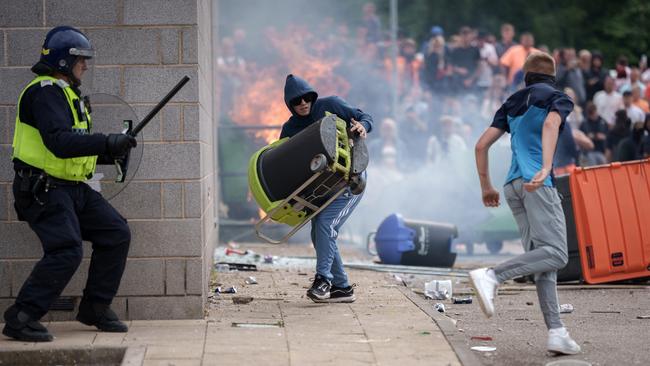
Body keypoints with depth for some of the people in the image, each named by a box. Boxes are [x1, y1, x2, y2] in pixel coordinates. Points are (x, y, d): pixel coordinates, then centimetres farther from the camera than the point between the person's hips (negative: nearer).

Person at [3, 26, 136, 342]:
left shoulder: (65, 92, 19)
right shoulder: (45, 92, -14)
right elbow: (59, 142, -28)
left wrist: (110, 153, 9)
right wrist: (107, 143, -30)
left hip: (73, 187, 10)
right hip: (43, 189, -10)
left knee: (116, 234, 5)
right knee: (66, 251, -22)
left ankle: (95, 308, 14)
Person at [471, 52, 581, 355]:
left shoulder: (512, 104, 23)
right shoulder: (559, 99, 8)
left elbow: (481, 145, 18)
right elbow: (550, 125, -15)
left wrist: (486, 187, 25)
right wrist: (546, 168, -27)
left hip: (513, 186, 7)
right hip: (537, 183, -7)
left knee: (544, 261, 4)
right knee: (556, 253, -13)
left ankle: (556, 332, -7)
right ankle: (491, 276, -30)